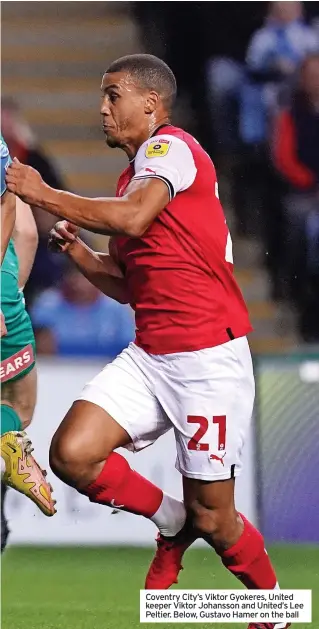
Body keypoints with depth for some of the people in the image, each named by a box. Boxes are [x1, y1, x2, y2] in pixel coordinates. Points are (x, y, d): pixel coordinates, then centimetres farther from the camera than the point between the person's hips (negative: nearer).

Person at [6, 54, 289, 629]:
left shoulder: (170, 147, -9)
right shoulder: (133, 179, 18)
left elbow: (134, 218, -28)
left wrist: (43, 195, -19)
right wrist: (73, 247, 7)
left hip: (209, 358, -8)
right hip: (149, 356, 8)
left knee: (212, 519, -2)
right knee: (72, 453, -14)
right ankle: (170, 522, 11)